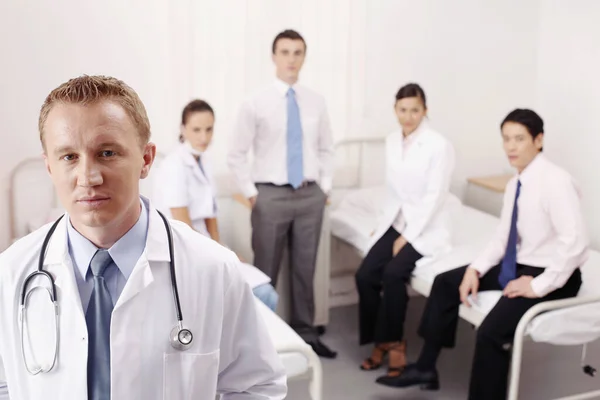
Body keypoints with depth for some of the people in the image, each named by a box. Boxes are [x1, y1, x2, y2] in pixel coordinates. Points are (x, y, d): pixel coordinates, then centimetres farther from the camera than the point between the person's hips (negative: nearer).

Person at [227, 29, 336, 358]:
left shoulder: (316, 102, 5)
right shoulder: (256, 103, -5)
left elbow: (326, 149, 15)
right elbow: (236, 155, -1)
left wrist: (325, 187, 6)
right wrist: (251, 194, -5)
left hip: (310, 196, 3)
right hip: (271, 197, -3)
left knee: (305, 269, 12)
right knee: (265, 272, 5)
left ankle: (305, 333, 24)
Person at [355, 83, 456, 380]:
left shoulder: (439, 145, -13)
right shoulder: (391, 141, 7)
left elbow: (434, 198, -16)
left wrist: (408, 237, -18)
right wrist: (386, 225, 6)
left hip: (426, 228, -5)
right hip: (396, 222, 6)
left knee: (393, 273, -27)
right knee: (365, 275, -14)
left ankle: (393, 342, -8)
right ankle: (380, 341, 2)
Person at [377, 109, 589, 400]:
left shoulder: (556, 181, -21)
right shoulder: (515, 184, 6)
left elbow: (575, 242, -28)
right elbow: (502, 238, 13)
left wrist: (540, 285, -25)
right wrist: (475, 269, -1)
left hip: (549, 277, -9)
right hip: (514, 267, 9)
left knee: (492, 331, -28)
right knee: (446, 282, 8)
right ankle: (426, 368, 16)